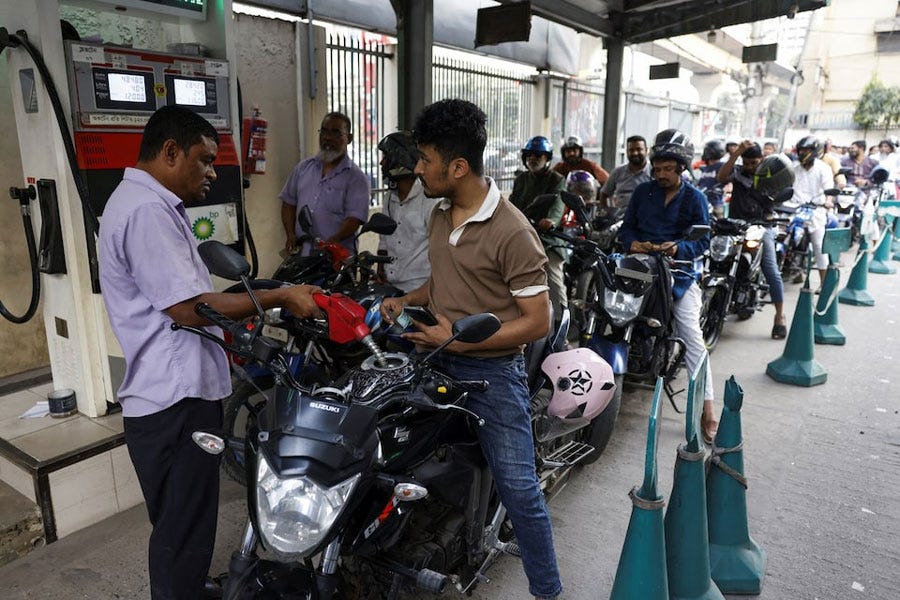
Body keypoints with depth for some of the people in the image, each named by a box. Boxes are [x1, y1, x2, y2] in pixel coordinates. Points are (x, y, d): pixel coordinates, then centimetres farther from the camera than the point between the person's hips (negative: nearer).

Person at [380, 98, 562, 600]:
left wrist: (459, 340, -21)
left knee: (519, 489, 1)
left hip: (493, 373, -7)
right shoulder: (441, 216, 7)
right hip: (440, 365, 8)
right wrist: (406, 300, 2)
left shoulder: (512, 232, -19)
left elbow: (538, 321, -18)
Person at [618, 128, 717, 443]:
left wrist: (678, 248, -19)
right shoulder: (643, 191, 12)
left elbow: (703, 241, 1)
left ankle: (707, 410, -4)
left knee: (692, 337, -8)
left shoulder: (694, 198, 5)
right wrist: (632, 243, -10)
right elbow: (626, 226, 12)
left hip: (679, 270, -3)